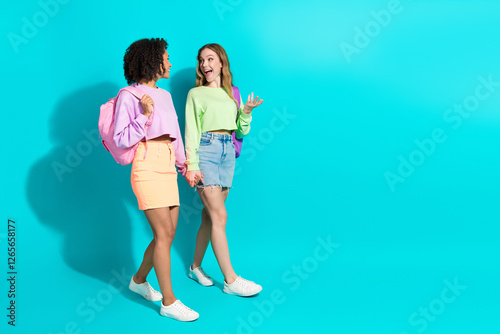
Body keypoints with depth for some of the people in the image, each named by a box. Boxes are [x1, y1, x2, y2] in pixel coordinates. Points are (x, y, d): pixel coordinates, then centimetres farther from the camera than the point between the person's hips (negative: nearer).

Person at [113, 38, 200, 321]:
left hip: (168, 168, 7)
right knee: (164, 233, -8)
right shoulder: (129, 96, -4)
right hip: (148, 167, -7)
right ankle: (169, 301, 2)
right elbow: (121, 139, -9)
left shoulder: (165, 95, 17)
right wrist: (144, 115, -18)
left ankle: (139, 280, 30)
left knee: (169, 233, 8)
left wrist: (185, 165, 16)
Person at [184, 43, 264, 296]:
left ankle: (195, 267, 23)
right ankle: (231, 280, -3)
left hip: (228, 153, 5)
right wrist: (191, 166, -12)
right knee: (219, 216, -8)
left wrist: (247, 112, -2)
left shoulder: (231, 94, 18)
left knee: (209, 216, 8)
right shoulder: (196, 94, 5)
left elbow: (241, 132, 16)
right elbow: (191, 131, -2)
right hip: (206, 151, -5)